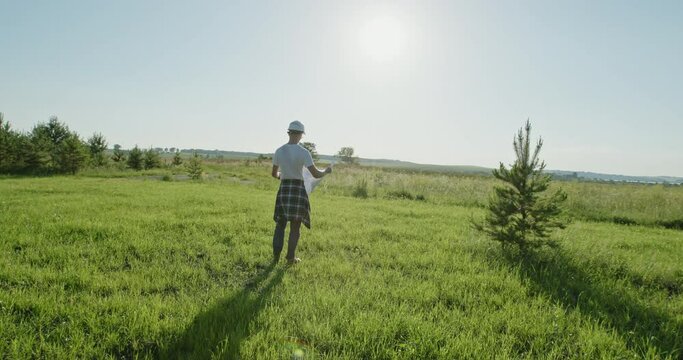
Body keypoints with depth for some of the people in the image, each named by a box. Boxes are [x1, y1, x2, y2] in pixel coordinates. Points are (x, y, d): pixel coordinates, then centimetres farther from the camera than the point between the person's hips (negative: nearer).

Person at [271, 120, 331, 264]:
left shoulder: (279, 151, -1)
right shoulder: (303, 152, -13)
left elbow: (274, 173, 11)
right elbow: (316, 174, -14)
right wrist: (326, 171, 7)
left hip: (283, 190, 3)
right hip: (298, 190, -3)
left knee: (280, 224, 17)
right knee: (295, 226, 9)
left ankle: (276, 255, 14)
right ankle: (291, 257, 13)